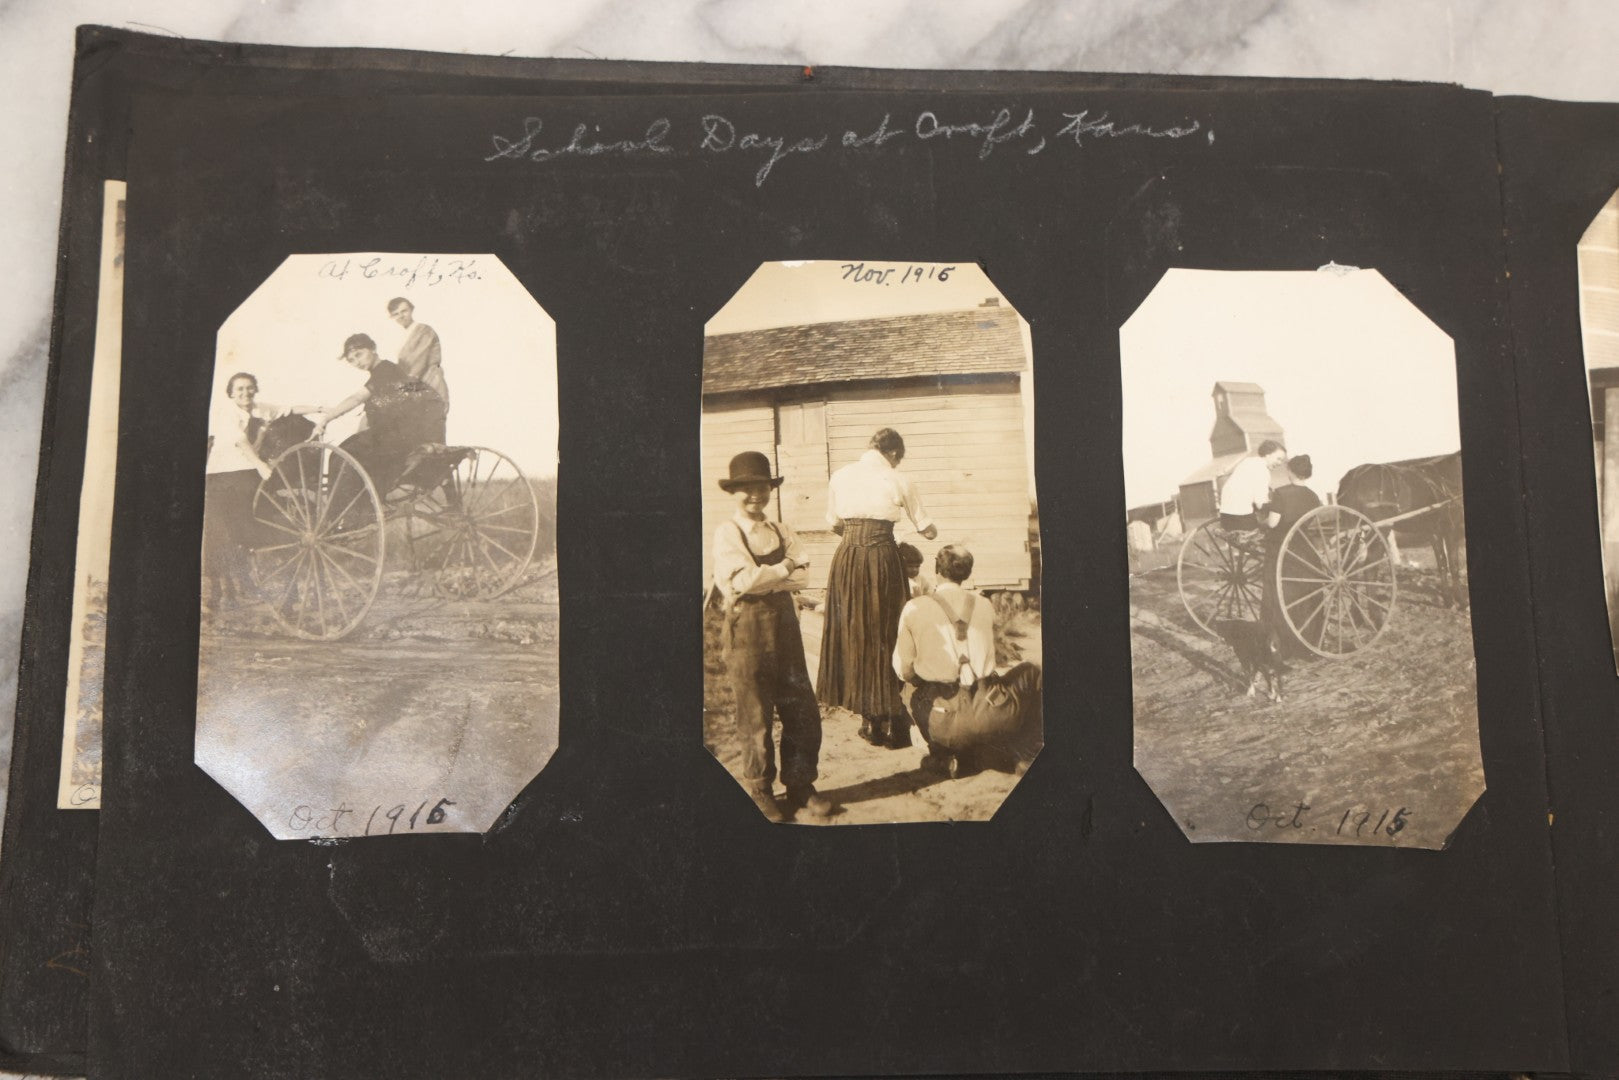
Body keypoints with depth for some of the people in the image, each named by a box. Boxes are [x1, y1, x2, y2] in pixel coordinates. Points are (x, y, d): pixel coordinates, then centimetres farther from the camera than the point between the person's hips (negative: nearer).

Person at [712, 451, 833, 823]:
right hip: (747, 629, -5)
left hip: (784, 623, 5)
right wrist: (783, 568, -8)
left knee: (802, 710, 6)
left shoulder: (781, 531, 11)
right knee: (755, 715, 3)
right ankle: (759, 792, 19)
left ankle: (800, 788, 20)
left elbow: (803, 575, -4)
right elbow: (742, 580, -19)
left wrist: (763, 578, -16)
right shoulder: (727, 533, -5)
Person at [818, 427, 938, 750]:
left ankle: (870, 721, 20)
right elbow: (928, 531, 8)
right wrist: (933, 532, 30)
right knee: (886, 636, 7)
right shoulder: (898, 480, -1)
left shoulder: (840, 476, 7)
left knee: (854, 636, 12)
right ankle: (892, 724, 12)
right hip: (882, 557, -3)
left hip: (846, 559, 3)